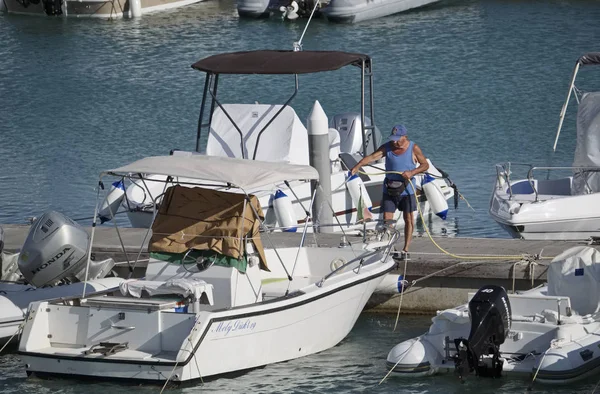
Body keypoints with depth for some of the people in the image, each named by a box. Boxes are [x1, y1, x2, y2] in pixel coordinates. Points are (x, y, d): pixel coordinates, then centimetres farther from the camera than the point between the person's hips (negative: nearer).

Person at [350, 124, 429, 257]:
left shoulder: (413, 148, -7)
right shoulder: (387, 147, -4)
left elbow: (425, 165, -3)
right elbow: (372, 157, -17)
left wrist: (412, 172, -20)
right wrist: (357, 166, -34)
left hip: (407, 190, -1)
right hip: (389, 190, 1)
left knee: (408, 220, 5)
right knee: (387, 220, -3)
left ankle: (405, 250, 16)